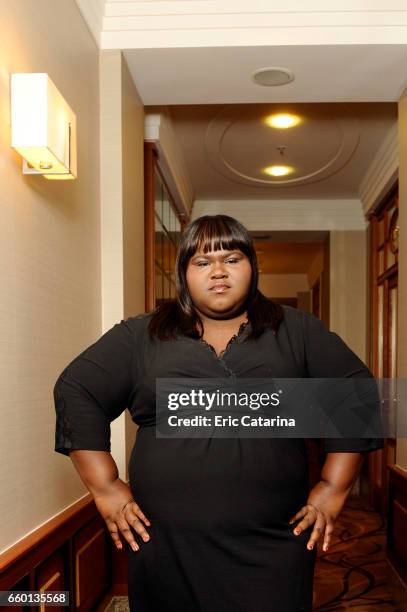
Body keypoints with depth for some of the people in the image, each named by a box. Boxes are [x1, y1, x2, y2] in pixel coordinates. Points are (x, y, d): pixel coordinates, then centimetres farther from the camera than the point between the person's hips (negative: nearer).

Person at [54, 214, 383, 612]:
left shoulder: (298, 332, 7)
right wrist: (105, 488, -2)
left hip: (273, 548, 0)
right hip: (165, 546, 1)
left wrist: (334, 489, 0)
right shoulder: (139, 336, 6)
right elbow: (76, 391, 5)